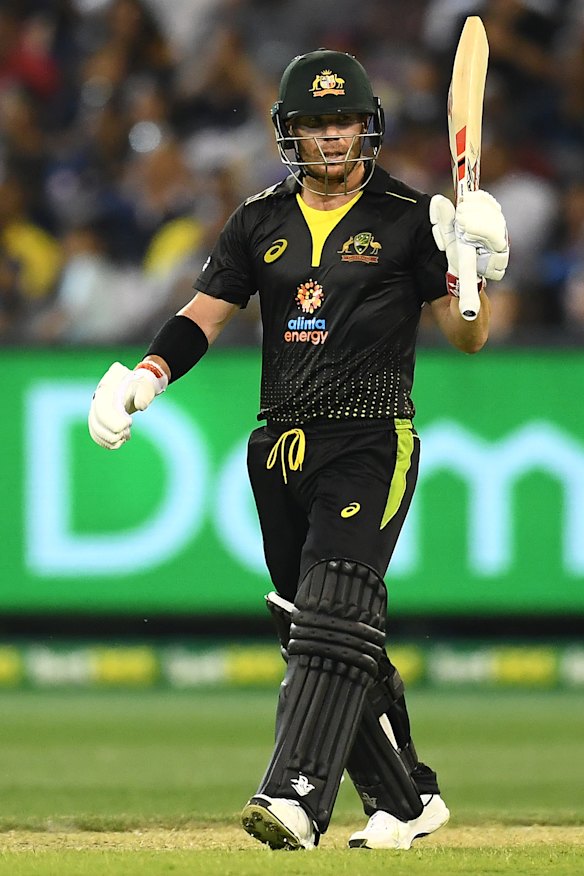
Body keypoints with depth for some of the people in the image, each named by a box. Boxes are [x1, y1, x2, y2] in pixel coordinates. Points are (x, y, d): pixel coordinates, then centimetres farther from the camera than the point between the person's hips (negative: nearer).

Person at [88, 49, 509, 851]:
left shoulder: (409, 219, 1)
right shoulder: (262, 221, 13)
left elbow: (466, 338, 1)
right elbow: (204, 316, 11)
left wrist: (477, 272, -19)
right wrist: (144, 377, -6)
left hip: (371, 441, -5)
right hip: (282, 450, 5)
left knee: (332, 619, -18)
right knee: (327, 636, 8)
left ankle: (295, 799, -29)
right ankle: (406, 800, 20)